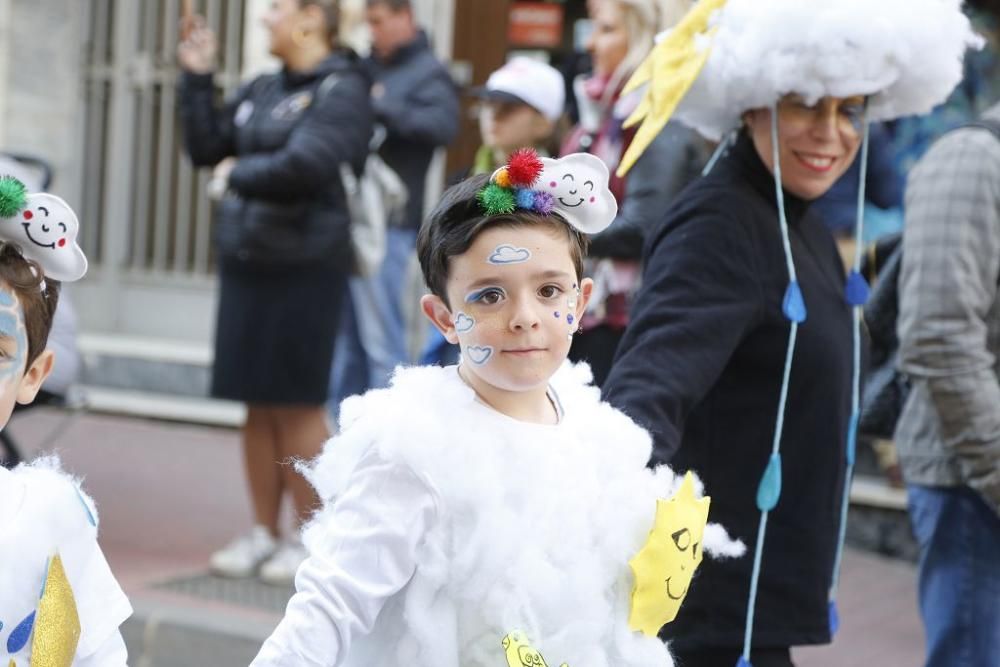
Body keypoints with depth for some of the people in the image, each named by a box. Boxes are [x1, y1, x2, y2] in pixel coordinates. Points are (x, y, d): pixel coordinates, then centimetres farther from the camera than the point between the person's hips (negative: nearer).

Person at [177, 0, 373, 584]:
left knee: (296, 405, -1)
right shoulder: (262, 91, 14)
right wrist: (198, 79, 9)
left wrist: (238, 175, -8)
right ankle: (264, 532, 20)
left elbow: (304, 166, -22)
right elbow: (206, 146, 16)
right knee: (259, 406, 10)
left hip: (304, 268, -7)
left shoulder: (342, 90, -9)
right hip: (246, 263, 7)